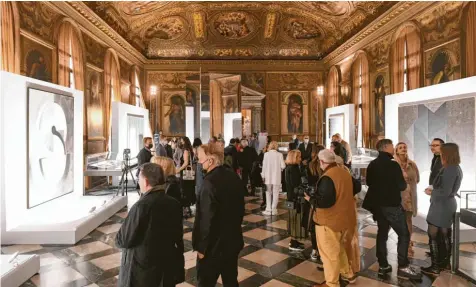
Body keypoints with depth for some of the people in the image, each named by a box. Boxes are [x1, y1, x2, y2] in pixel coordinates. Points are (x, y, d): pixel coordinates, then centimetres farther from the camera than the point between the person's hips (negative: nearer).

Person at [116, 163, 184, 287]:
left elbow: (123, 240, -15)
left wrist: (118, 239, 7)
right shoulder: (174, 204, -6)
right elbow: (178, 236, 5)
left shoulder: (141, 206, -24)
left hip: (142, 269, -5)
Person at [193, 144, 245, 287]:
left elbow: (207, 219, -24)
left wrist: (202, 247, -12)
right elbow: (241, 207, 10)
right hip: (233, 240, 7)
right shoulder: (234, 177, -1)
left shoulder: (209, 182, -26)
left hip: (214, 245, -7)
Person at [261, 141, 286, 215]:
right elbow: (283, 166, -7)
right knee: (275, 194, 9)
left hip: (268, 177, 0)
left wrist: (263, 176, 1)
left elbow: (264, 166, -6)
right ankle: (274, 209, 9)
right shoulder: (280, 154, -6)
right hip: (277, 177, 0)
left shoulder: (266, 154, -7)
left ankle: (268, 209, 10)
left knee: (268, 194, 11)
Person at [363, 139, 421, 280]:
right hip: (392, 205, -7)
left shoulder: (372, 165, 5)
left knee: (382, 233, 14)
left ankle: (383, 265, 19)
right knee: (404, 234, 3)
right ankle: (403, 267, 3)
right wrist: (399, 183, 6)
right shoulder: (393, 165, -16)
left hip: (377, 204, 7)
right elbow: (402, 186, -14)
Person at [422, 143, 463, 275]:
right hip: (448, 205, 9)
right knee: (444, 235, 19)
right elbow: (449, 189, 13)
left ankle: (435, 267, 7)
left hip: (441, 206, -9)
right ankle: (446, 262, 30)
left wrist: (431, 192, -8)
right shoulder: (456, 168, 8)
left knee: (433, 235, 0)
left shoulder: (449, 170, -22)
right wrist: (434, 189, 5)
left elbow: (444, 192, -24)